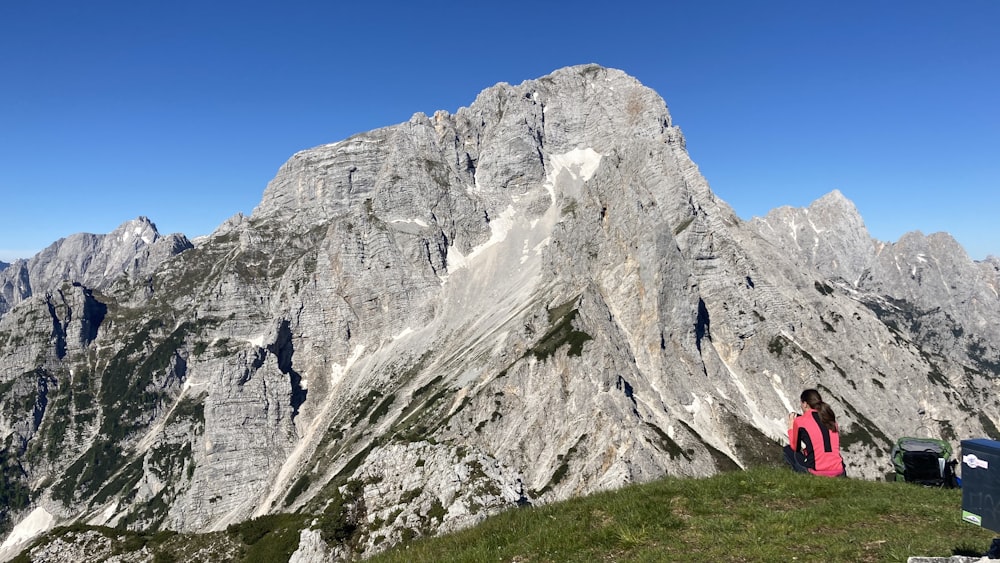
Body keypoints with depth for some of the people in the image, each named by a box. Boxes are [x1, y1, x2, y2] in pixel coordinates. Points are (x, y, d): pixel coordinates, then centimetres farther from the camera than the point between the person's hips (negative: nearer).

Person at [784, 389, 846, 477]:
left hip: (817, 472, -5)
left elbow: (794, 448, 9)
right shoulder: (830, 417, 10)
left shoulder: (800, 421, -4)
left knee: (788, 450, 18)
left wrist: (791, 427, 20)